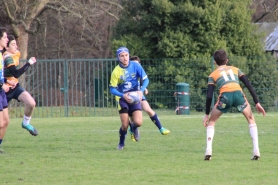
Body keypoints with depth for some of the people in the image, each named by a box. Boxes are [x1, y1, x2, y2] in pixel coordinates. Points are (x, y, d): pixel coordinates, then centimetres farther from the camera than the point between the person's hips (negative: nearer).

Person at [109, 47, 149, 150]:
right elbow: (112, 89, -10)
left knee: (138, 122, -15)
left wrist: (141, 91, -21)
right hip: (123, 99, -1)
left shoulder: (135, 66, -8)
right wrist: (123, 95, -26)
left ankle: (134, 128, 24)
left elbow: (145, 79, -4)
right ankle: (121, 143, 19)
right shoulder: (116, 71, -12)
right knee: (125, 125, -9)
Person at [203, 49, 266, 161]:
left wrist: (207, 114, 18)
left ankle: (208, 151, 8)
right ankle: (256, 151, 12)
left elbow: (209, 96, 14)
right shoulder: (235, 69, 29)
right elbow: (249, 85, 19)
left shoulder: (213, 75, 24)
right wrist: (257, 103, 19)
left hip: (225, 97, -1)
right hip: (238, 94, 1)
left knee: (211, 122, 22)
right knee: (251, 120, 24)